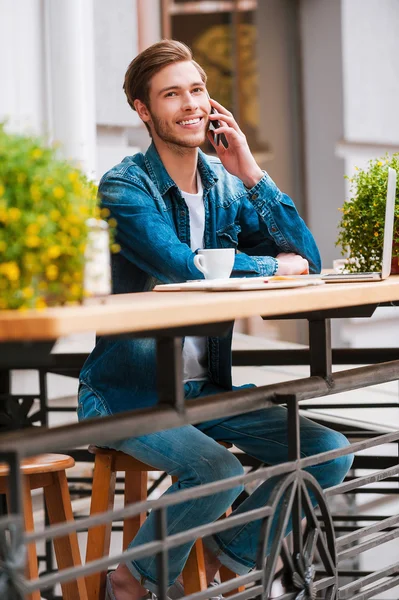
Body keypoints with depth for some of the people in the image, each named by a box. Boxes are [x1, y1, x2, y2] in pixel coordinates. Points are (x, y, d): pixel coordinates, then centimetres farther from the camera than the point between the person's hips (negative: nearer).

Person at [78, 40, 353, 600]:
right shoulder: (124, 188, -12)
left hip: (208, 388, 7)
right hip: (129, 392, -6)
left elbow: (307, 258, 0)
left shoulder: (228, 186, 8)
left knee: (329, 452, -6)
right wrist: (274, 266, -13)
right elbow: (186, 267, -28)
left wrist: (252, 174, -9)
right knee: (217, 471, -31)